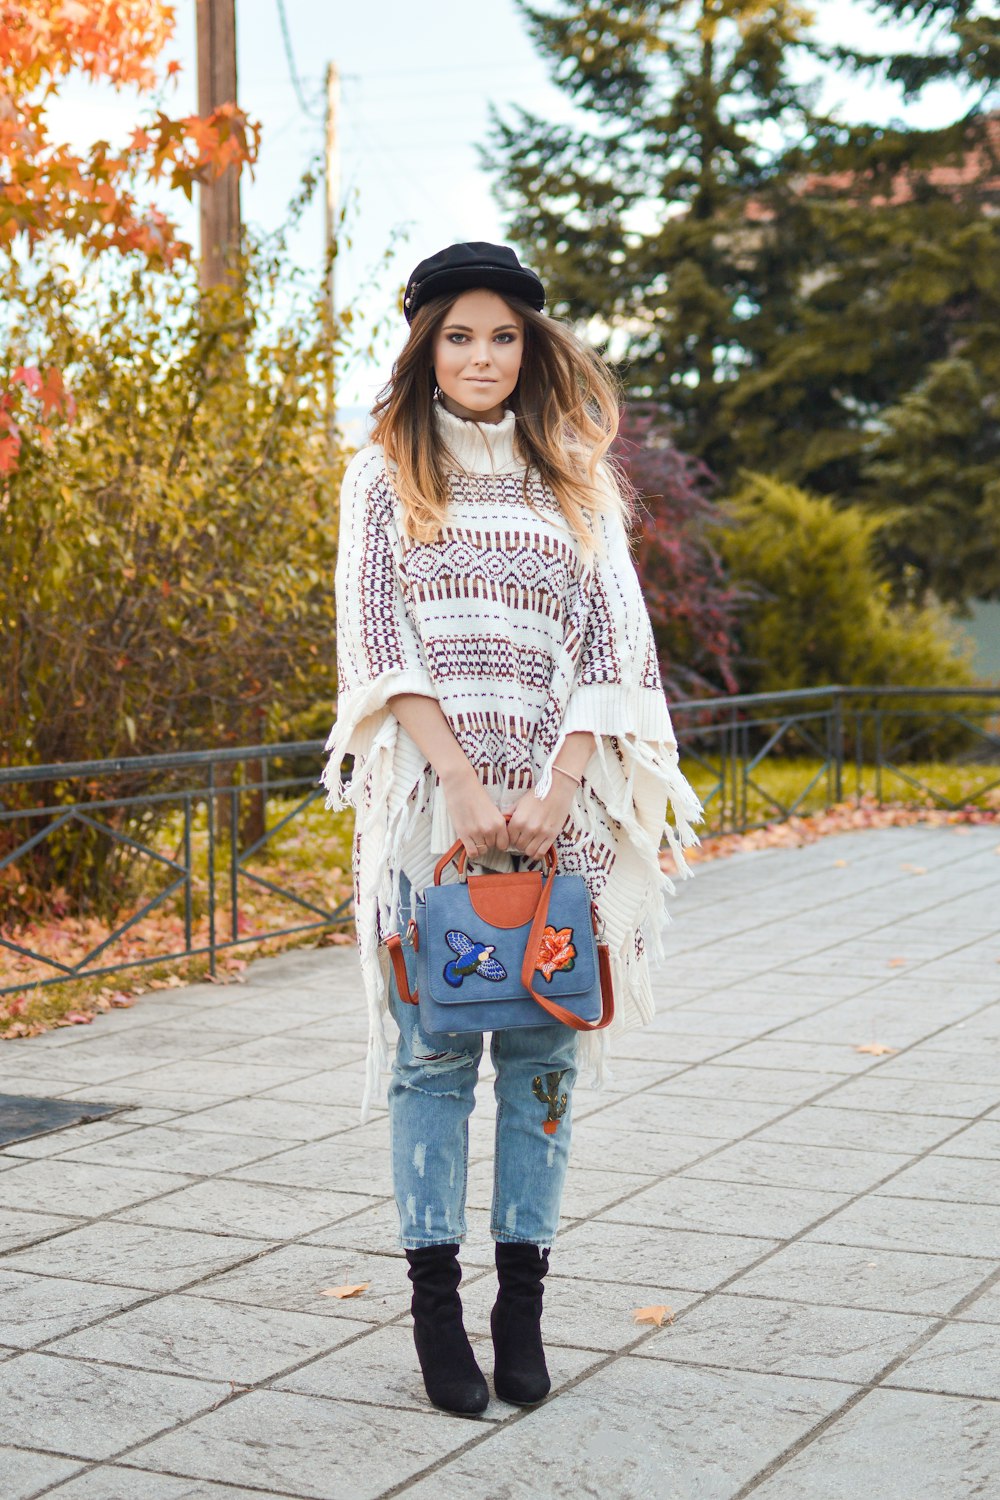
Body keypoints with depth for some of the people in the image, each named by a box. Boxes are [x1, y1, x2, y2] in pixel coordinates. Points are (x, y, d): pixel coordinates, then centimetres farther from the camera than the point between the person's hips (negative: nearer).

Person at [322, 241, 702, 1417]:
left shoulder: (575, 487, 13)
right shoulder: (383, 479, 9)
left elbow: (614, 646, 5)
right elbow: (376, 640, -2)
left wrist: (556, 790, -9)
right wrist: (462, 780, -14)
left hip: (557, 810, 2)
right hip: (429, 802, -2)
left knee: (542, 1054, 2)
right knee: (435, 1054, -1)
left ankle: (522, 1307, 10)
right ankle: (436, 1308, 5)